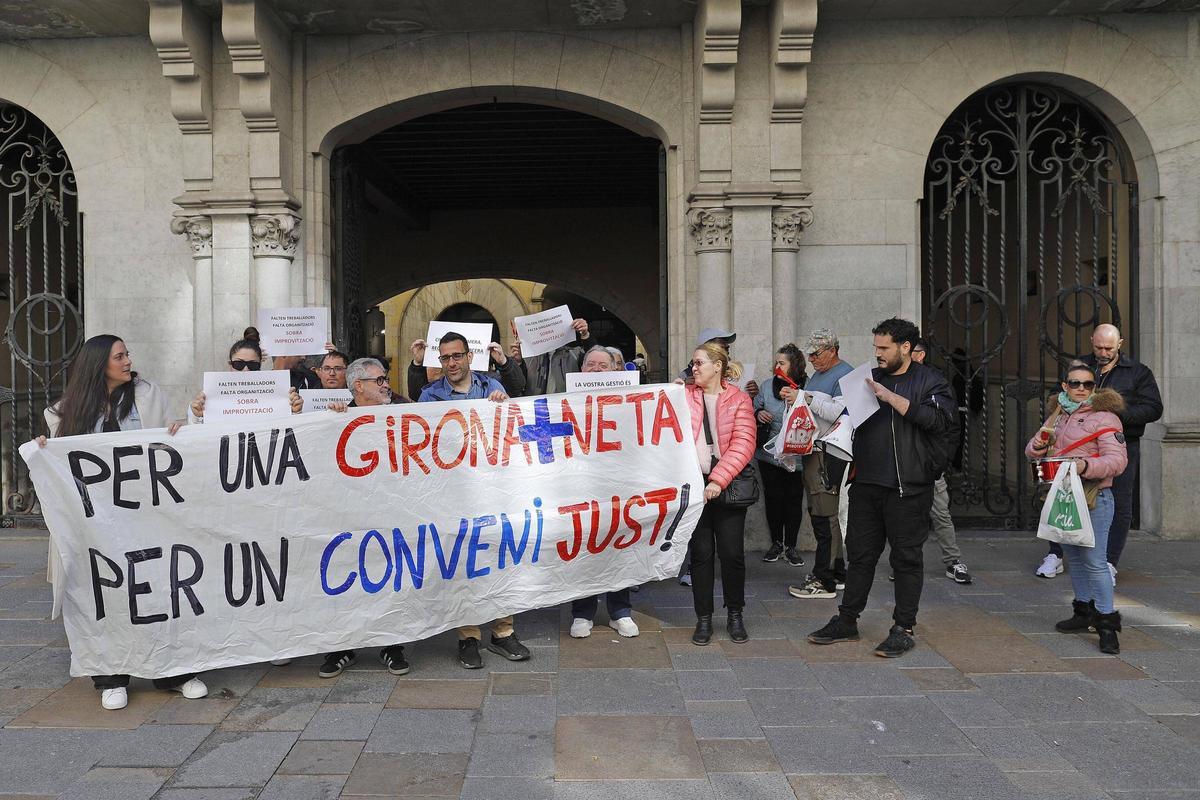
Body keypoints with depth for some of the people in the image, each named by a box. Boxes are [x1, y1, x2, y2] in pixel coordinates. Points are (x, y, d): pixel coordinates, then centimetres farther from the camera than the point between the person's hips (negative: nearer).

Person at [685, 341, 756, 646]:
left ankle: (735, 615, 22)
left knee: (732, 552, 4)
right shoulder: (684, 397, 6)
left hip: (728, 486, -1)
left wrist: (718, 480, -17)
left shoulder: (738, 399, -1)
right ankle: (704, 618, 17)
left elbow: (743, 445, -10)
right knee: (701, 552, 5)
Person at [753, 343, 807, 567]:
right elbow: (754, 407, 12)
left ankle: (791, 546, 19)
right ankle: (776, 543, 25)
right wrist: (758, 414, -9)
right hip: (769, 453, 3)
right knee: (772, 498, 9)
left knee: (794, 499, 6)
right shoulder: (768, 386, 2)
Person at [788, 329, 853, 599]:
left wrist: (806, 399, -20)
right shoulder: (816, 375, 21)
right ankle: (836, 572, 23)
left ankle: (824, 581, -6)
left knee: (824, 516, -9)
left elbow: (840, 413, -21)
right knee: (820, 513, 14)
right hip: (812, 450, 10)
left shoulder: (845, 374, -9)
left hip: (829, 453, -10)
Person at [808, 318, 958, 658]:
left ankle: (903, 630, 14)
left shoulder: (930, 381, 0)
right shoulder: (870, 377, 15)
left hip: (908, 488, -5)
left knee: (906, 558, 4)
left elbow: (935, 418, -18)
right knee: (860, 553, 11)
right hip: (867, 484, 5)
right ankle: (847, 620, 20)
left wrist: (889, 396, -18)